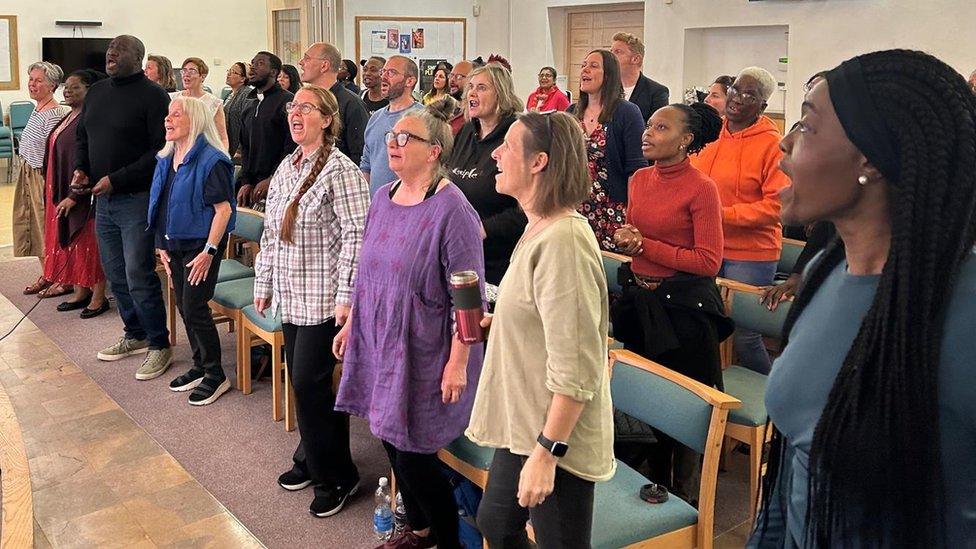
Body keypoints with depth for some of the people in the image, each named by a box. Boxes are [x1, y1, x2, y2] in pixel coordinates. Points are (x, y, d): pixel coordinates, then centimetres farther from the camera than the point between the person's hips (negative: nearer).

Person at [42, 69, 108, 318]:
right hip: (61, 192, 9)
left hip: (81, 193, -9)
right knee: (72, 242, 14)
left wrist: (74, 196, -23)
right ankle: (81, 292, 24)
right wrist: (56, 193, 14)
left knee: (89, 244, 0)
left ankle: (99, 297, 10)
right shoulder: (68, 118, 12)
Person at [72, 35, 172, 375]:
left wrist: (116, 180, -19)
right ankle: (135, 335, 29)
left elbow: (161, 150, -16)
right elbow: (82, 137, 23)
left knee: (139, 275, -7)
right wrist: (80, 168, 3)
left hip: (137, 197, -7)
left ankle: (159, 345, 6)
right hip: (102, 198, 8)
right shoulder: (96, 92, 13)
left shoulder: (152, 96, -10)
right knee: (115, 274, 14)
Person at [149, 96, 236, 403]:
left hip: (200, 245, -8)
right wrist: (162, 246, 12)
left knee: (194, 308, -6)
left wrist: (209, 251, -22)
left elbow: (224, 208, -19)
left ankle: (216, 375, 7)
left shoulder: (211, 160, -16)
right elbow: (162, 207, 17)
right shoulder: (166, 160, 10)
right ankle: (200, 366, 28)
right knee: (184, 308, 13)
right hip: (174, 244, 8)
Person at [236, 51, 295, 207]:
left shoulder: (288, 101, -6)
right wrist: (245, 182, 5)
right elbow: (245, 147, 18)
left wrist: (271, 180, -18)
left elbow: (292, 147, -14)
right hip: (252, 184, 7)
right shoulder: (249, 105, 18)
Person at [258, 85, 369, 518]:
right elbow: (271, 233, 18)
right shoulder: (286, 169, 13)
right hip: (290, 296, 8)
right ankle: (311, 459, 30)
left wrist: (346, 296, -22)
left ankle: (336, 475, 10)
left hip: (322, 298, -7)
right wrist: (263, 284, 18)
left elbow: (356, 236, -18)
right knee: (301, 379, 14)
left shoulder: (340, 169, -12)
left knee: (309, 382, -6)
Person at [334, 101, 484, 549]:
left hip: (422, 353, -7)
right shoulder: (383, 197, 6)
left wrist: (458, 362, -19)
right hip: (379, 343, 7)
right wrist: (351, 324, 18)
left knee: (414, 453, 0)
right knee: (392, 441, 16)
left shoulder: (451, 209, -17)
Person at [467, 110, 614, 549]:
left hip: (555, 436, -10)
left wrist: (546, 453, -23)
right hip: (522, 425, 10)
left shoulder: (563, 241, -24)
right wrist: (495, 323, 9)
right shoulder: (540, 229, 8)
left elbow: (576, 371, -26)